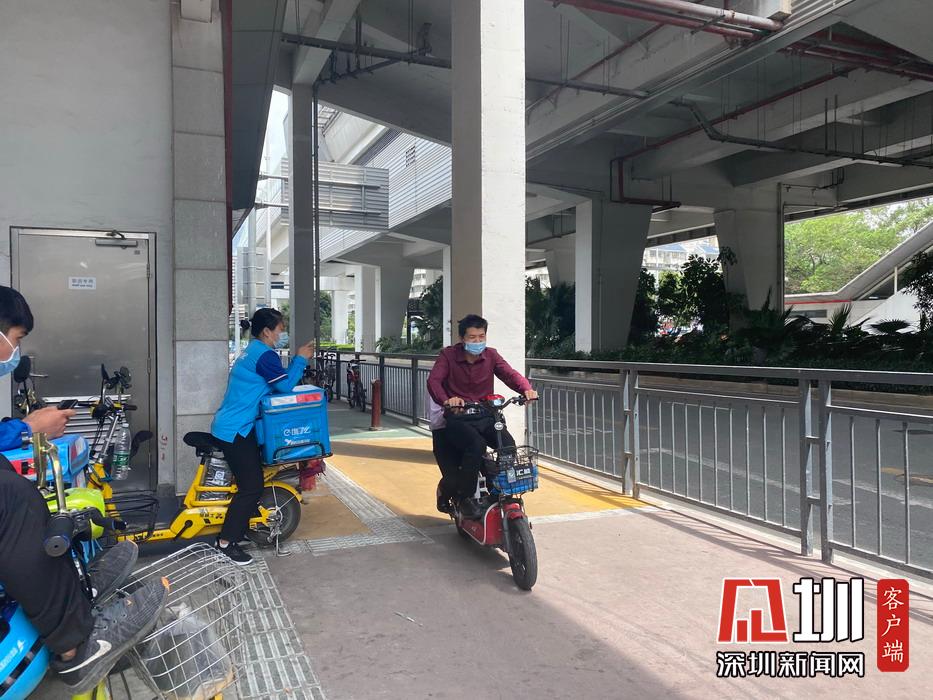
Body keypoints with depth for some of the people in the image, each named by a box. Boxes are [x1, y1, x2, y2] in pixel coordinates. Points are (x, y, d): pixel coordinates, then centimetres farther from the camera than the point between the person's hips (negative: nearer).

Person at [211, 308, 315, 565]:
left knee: (251, 481, 17)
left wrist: (298, 361, 8)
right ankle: (226, 543, -2)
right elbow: (285, 385, -19)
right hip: (236, 430, -11)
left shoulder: (252, 351, 16)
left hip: (231, 426, 11)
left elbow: (277, 382, 17)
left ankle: (242, 526, 28)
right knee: (251, 486, -8)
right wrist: (300, 359, -10)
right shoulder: (264, 354, -17)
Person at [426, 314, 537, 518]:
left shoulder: (490, 355, 9)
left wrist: (526, 389, -28)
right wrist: (446, 400, -37)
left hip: (485, 417, 4)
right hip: (457, 418, -3)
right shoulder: (449, 355, -1)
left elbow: (509, 374, -5)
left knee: (509, 445, -22)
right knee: (477, 444, -32)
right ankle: (465, 496, -11)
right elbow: (433, 380, -15)